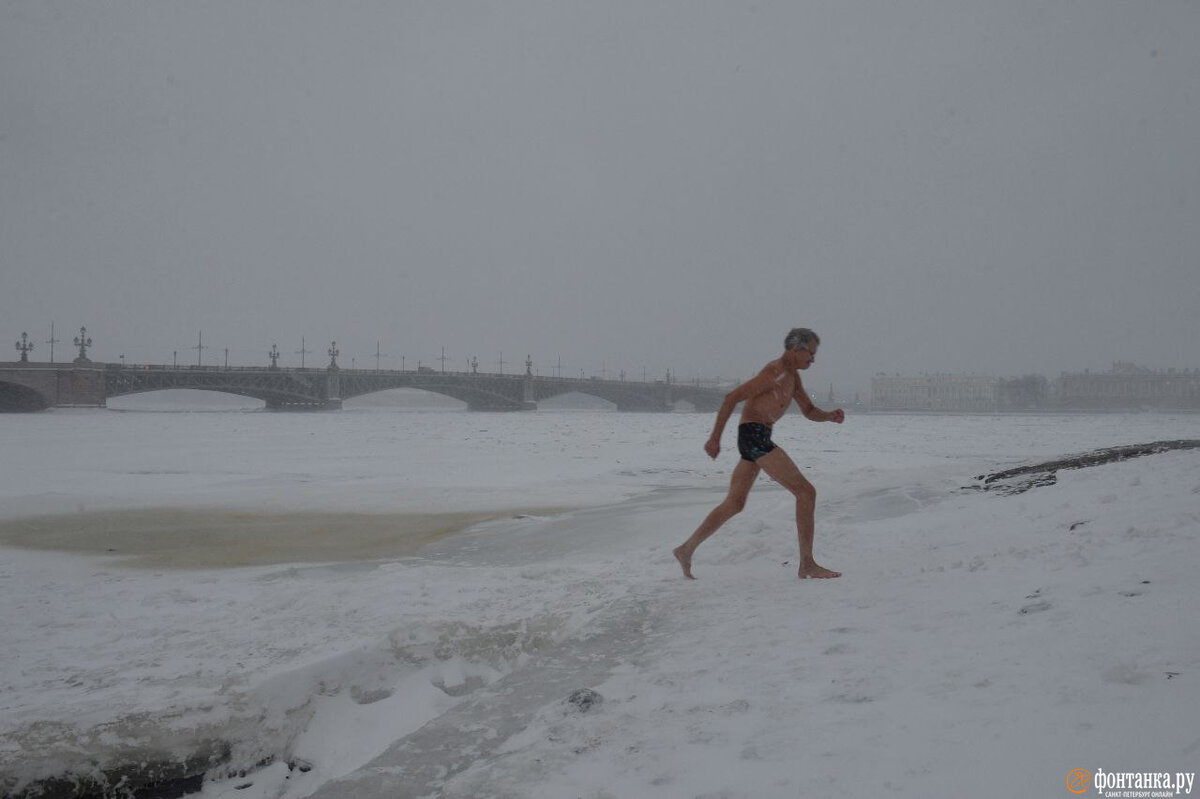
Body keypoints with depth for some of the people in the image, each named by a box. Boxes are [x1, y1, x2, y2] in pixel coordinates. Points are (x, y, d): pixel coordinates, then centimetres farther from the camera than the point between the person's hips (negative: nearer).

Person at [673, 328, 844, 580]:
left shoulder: (792, 376, 18)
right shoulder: (774, 372, -13)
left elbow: (809, 411, 22)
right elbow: (732, 398, -15)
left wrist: (831, 416, 0)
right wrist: (715, 438, -15)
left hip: (757, 439, 11)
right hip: (754, 435, -11)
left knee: (734, 504, 15)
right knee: (805, 491, -10)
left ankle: (686, 549, 19)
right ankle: (807, 565, -9)